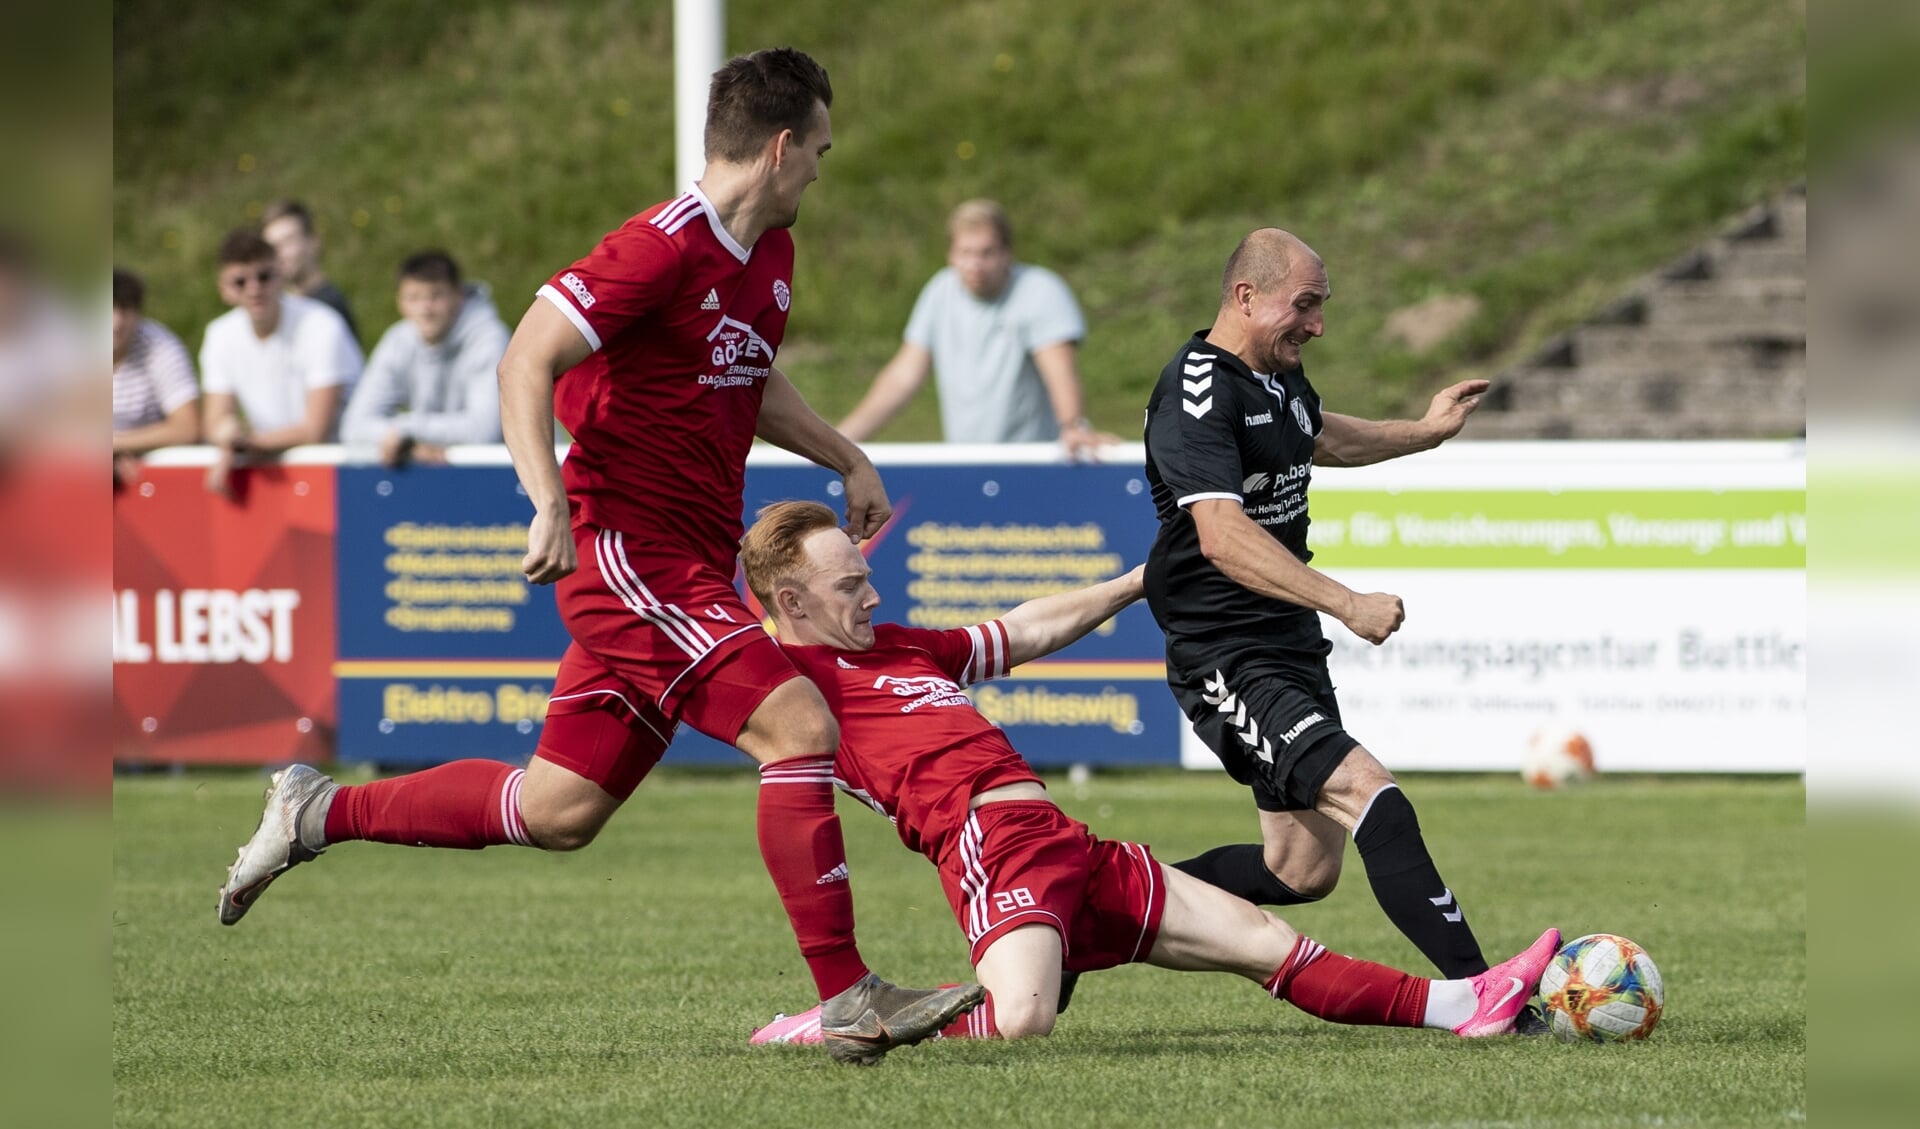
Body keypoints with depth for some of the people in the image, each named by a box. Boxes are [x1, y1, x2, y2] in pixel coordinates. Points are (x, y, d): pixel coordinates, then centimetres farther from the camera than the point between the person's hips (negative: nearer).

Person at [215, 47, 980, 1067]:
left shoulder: (769, 254, 14)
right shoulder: (663, 248, -16)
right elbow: (526, 361, -20)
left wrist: (847, 461, 23)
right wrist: (551, 505, -30)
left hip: (682, 569, 10)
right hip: (625, 547, -10)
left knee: (557, 813, 11)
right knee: (799, 724, -19)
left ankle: (318, 815, 25)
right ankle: (846, 1001, -19)